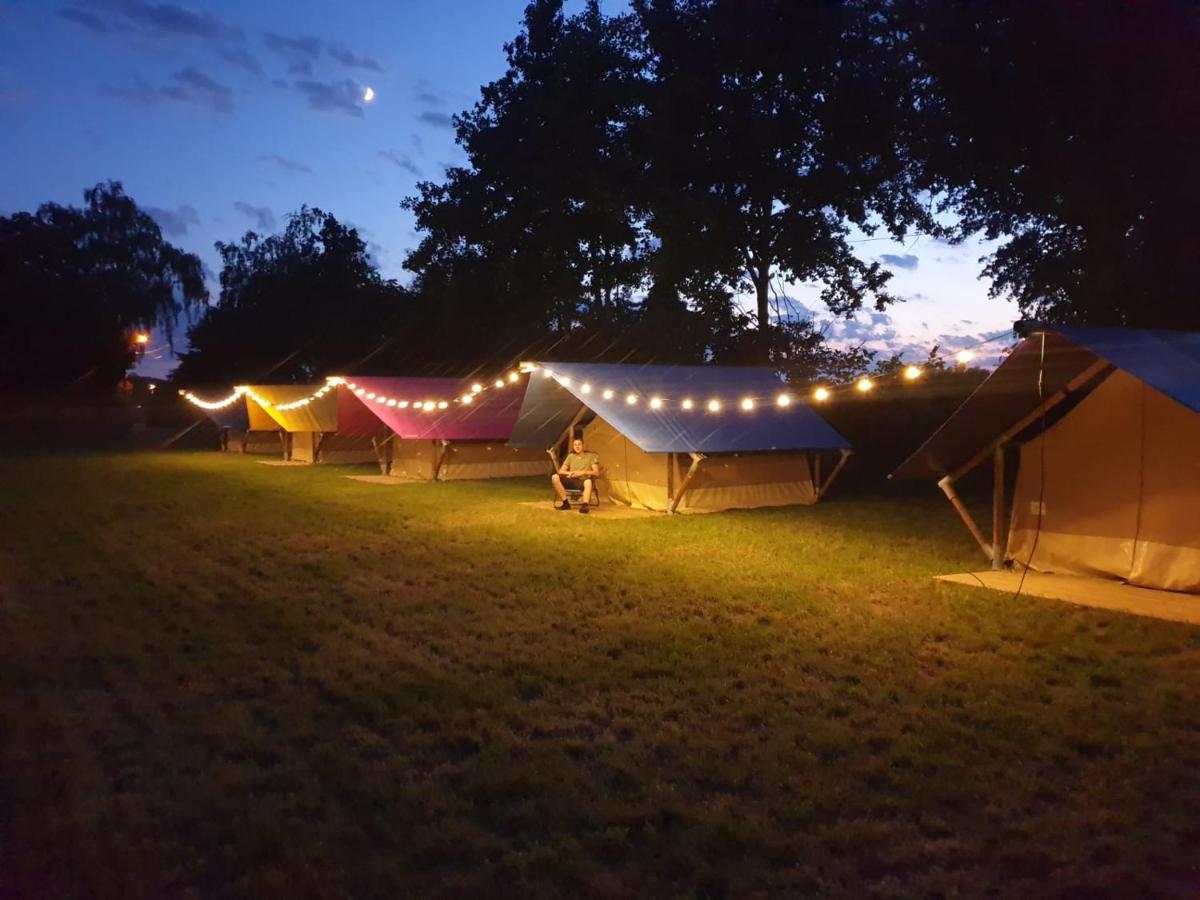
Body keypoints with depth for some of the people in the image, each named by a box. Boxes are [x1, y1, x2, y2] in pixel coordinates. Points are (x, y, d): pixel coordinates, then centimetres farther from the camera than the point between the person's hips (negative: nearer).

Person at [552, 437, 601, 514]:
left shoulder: (590, 456, 8)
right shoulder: (570, 456, 16)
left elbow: (597, 473, 0)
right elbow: (560, 471, 12)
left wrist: (583, 472, -14)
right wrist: (570, 473, -10)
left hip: (582, 482, -3)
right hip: (571, 481, 3)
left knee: (588, 481, -41)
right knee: (555, 477, -25)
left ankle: (584, 505, -53)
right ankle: (565, 503, -22)